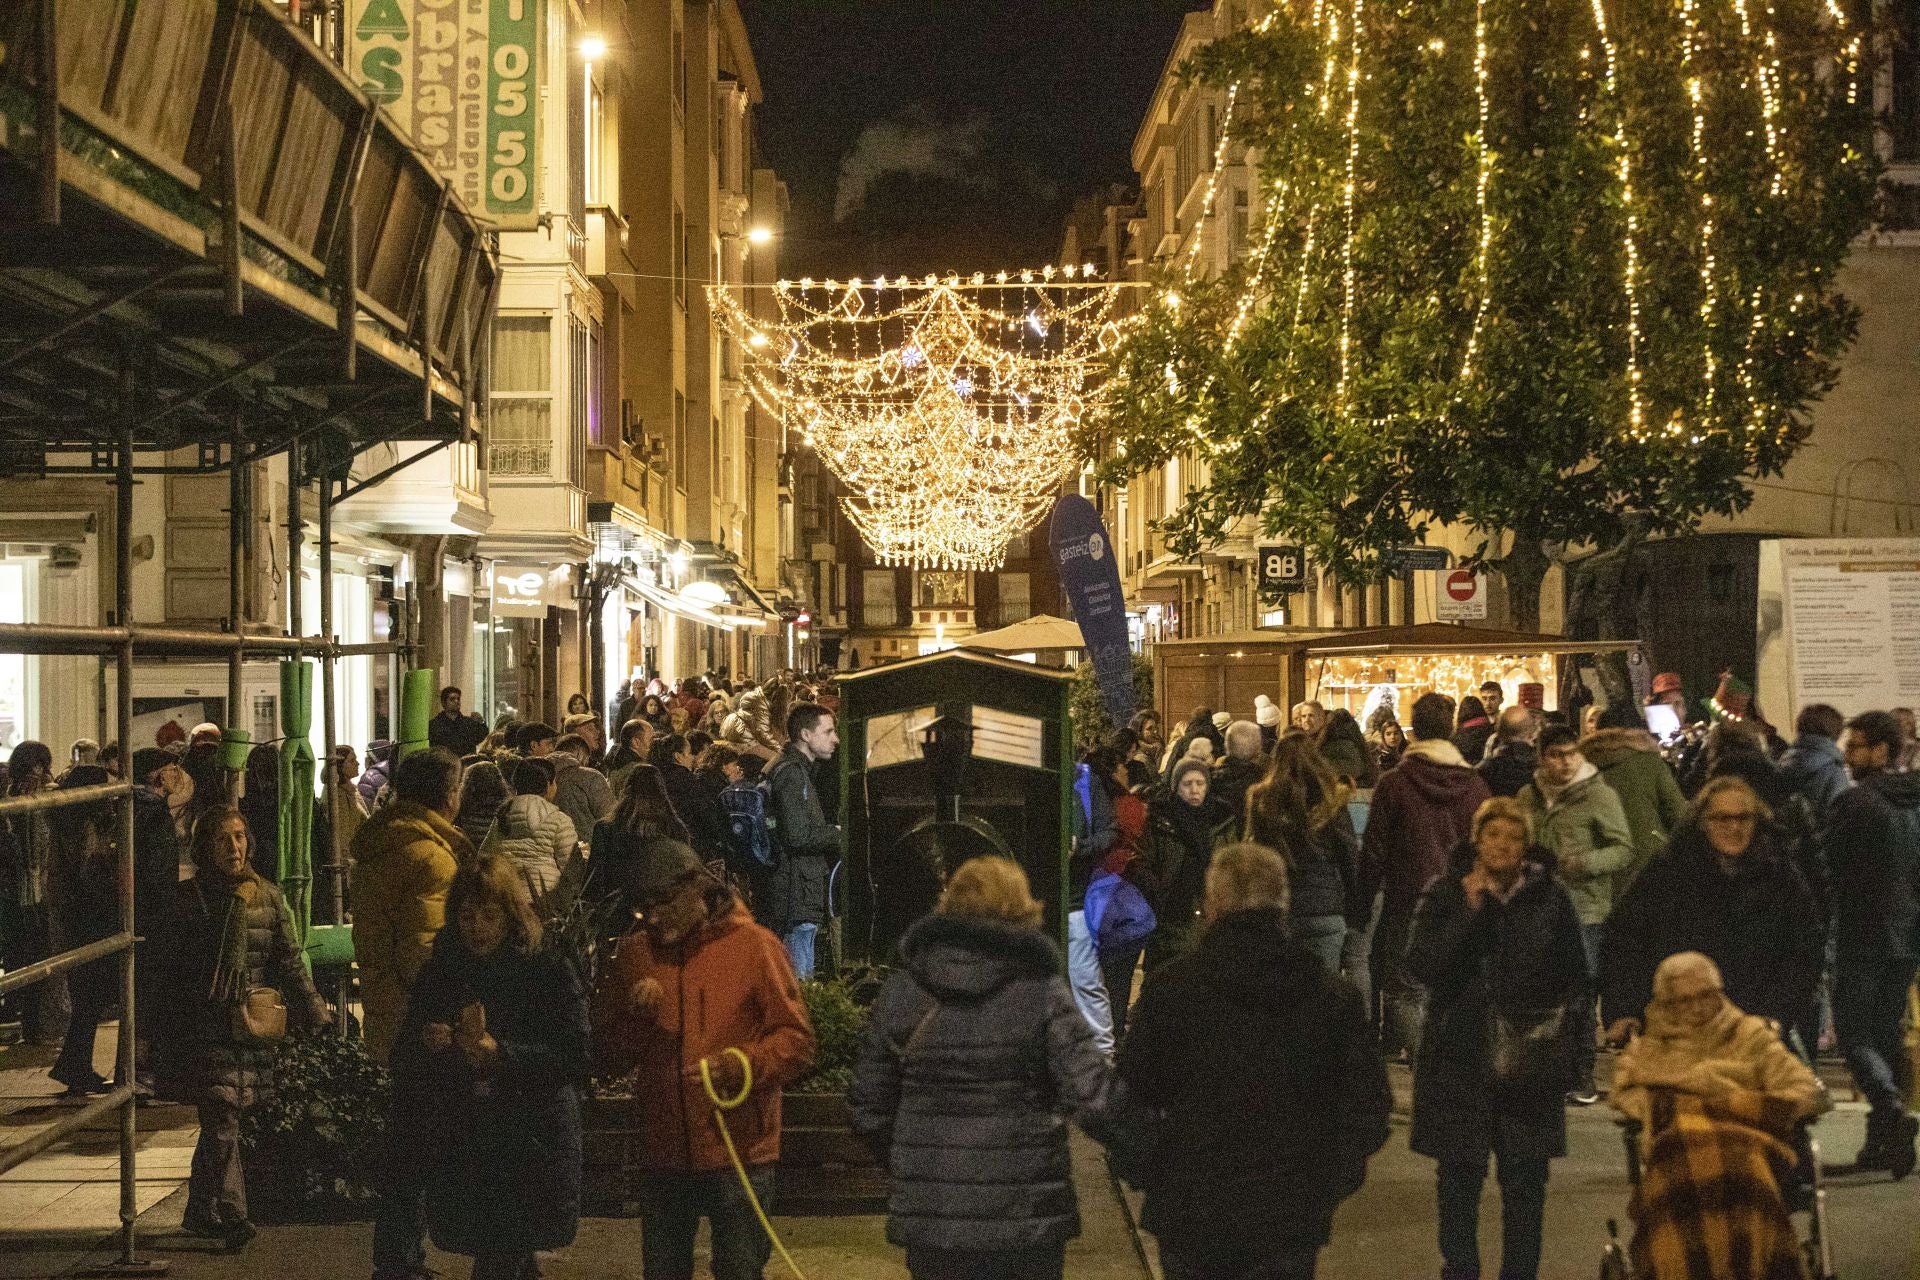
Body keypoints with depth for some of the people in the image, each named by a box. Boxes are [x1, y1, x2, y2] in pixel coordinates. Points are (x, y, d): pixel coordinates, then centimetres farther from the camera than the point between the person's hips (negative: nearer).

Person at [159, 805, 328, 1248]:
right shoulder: (185, 899, -2)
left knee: (220, 1121, 9)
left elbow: (290, 964, 8)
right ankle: (231, 1212, -16)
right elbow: (165, 968, 0)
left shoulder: (267, 897, 8)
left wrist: (318, 1018, 2)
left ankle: (201, 1211, 23)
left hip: (254, 1029, 3)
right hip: (204, 1030, -3)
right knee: (222, 1116, -14)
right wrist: (160, 1029, -1)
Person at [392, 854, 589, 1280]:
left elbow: (577, 1056, -13)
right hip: (459, 1152, 4)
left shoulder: (548, 971, -4)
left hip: (528, 1147, -4)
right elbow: (404, 1063, 10)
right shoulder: (439, 972, 8)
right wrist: (428, 1045, -12)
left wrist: (498, 1053, -21)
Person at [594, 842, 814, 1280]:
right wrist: (637, 1017, -10)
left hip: (737, 1151, -4)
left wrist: (738, 1064, -22)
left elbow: (796, 1040, -6)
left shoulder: (753, 945, -5)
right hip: (662, 1156, 4)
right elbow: (612, 1055, 10)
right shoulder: (635, 953, 7)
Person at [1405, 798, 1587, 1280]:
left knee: (1525, 1182, 2)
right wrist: (1470, 911, -15)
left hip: (1528, 1060, 0)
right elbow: (1421, 965, -10)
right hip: (1460, 1057, 0)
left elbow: (1574, 975, 11)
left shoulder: (1550, 896, 3)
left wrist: (1558, 1032, 0)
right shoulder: (1445, 894, 1)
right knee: (1459, 1177, 5)